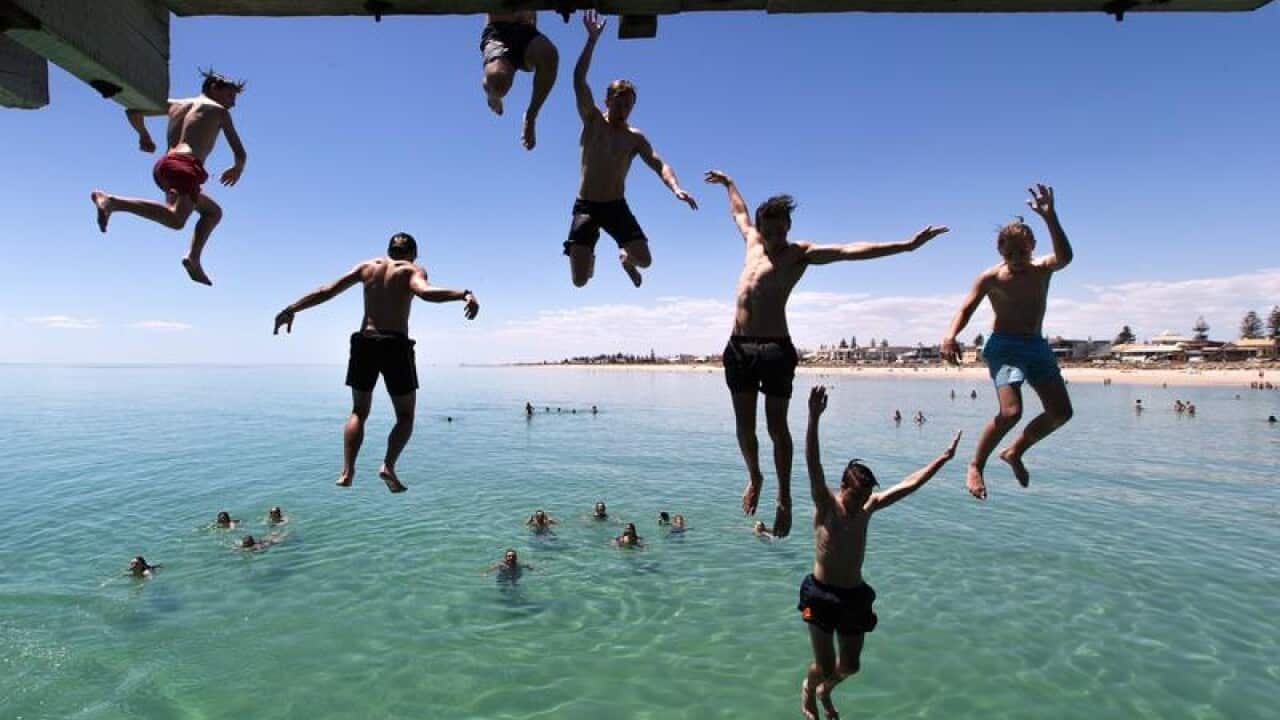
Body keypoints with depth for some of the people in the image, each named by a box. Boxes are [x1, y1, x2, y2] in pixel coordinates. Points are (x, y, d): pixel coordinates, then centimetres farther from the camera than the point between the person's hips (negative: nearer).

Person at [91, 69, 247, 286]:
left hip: (162, 166, 8)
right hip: (185, 165, -8)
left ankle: (194, 259, 7)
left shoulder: (176, 104, 28)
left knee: (214, 211, 24)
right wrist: (238, 169, 31)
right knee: (175, 219, -29)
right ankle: (112, 201, -40)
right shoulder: (219, 110, 13)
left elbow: (132, 111, 27)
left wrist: (144, 135, 43)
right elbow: (240, 154, 10)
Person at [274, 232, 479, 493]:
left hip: (364, 342, 4)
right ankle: (388, 465, -9)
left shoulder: (367, 266, 13)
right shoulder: (412, 270, 1)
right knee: (405, 416, 10)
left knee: (358, 412, 18)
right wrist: (464, 294, -33)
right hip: (395, 345, -4)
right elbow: (425, 291, -22)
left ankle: (347, 471, 5)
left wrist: (291, 310, 16)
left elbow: (327, 291, 10)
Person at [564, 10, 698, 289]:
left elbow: (658, 164, -7)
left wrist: (676, 188, -27)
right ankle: (589, 259, 31)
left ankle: (625, 258, 26)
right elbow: (579, 82, -12)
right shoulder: (592, 120, 0)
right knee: (580, 279, -11)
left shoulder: (635, 137, 4)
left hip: (617, 206, 2)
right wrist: (592, 39, -21)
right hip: (586, 206, -2)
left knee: (644, 260, -15)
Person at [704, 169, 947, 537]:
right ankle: (754, 477, 32)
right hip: (739, 347, 5)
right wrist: (729, 183, 51)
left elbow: (850, 251, -13)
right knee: (744, 426, 9)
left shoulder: (800, 253, -1)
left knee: (776, 427, -1)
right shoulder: (753, 241, 15)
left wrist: (905, 245, -23)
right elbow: (739, 212, 36)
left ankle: (784, 497, 13)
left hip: (775, 348, -5)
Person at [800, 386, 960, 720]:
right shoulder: (826, 505, -17)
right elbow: (813, 465, -33)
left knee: (850, 666, 15)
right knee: (824, 666, -4)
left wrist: (944, 457, 3)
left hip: (854, 595, 5)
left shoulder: (868, 506, -1)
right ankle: (808, 687, 34)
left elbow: (910, 483, 3)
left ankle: (826, 691, 50)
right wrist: (814, 418, -47)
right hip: (822, 594, -5)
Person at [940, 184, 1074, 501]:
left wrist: (1050, 218, -37)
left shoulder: (1043, 268, 0)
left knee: (1061, 412, 3)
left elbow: (1064, 257, -23)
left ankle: (1015, 452, 24)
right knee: (1011, 411, -23)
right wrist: (950, 335, -31)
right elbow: (967, 309, -10)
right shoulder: (991, 278, -7)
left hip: (1036, 345, 5)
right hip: (1004, 345, -5)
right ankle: (976, 465, -5)